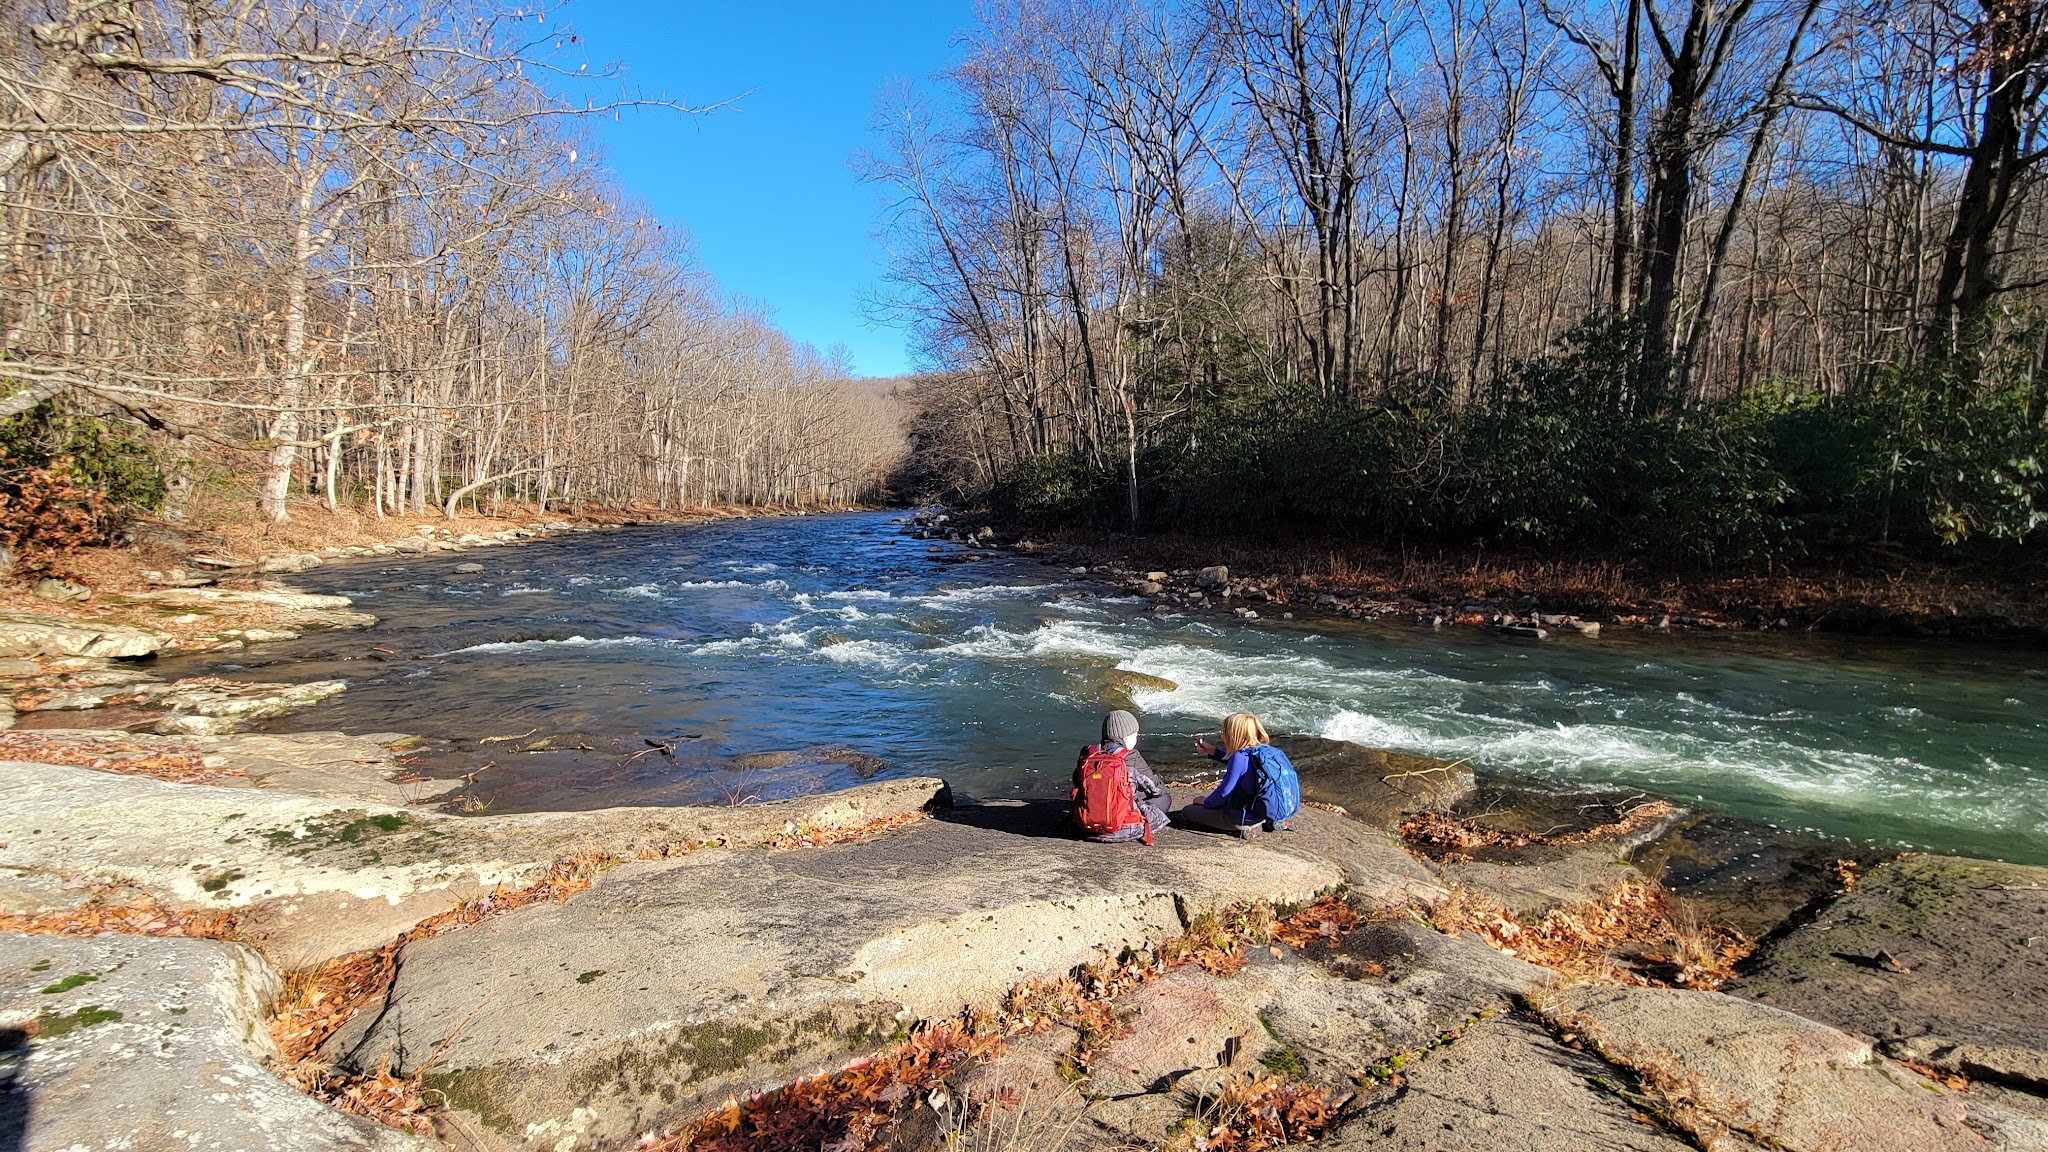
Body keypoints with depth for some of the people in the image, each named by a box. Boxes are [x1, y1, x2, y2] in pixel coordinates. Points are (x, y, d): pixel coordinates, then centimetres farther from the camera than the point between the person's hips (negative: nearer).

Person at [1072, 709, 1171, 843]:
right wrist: (1164, 791, 25)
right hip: (1123, 826, -6)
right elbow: (1154, 787, 1)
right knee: (1165, 798, 8)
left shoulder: (1088, 753, 1)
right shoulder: (1131, 758, -11)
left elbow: (1077, 782, 14)